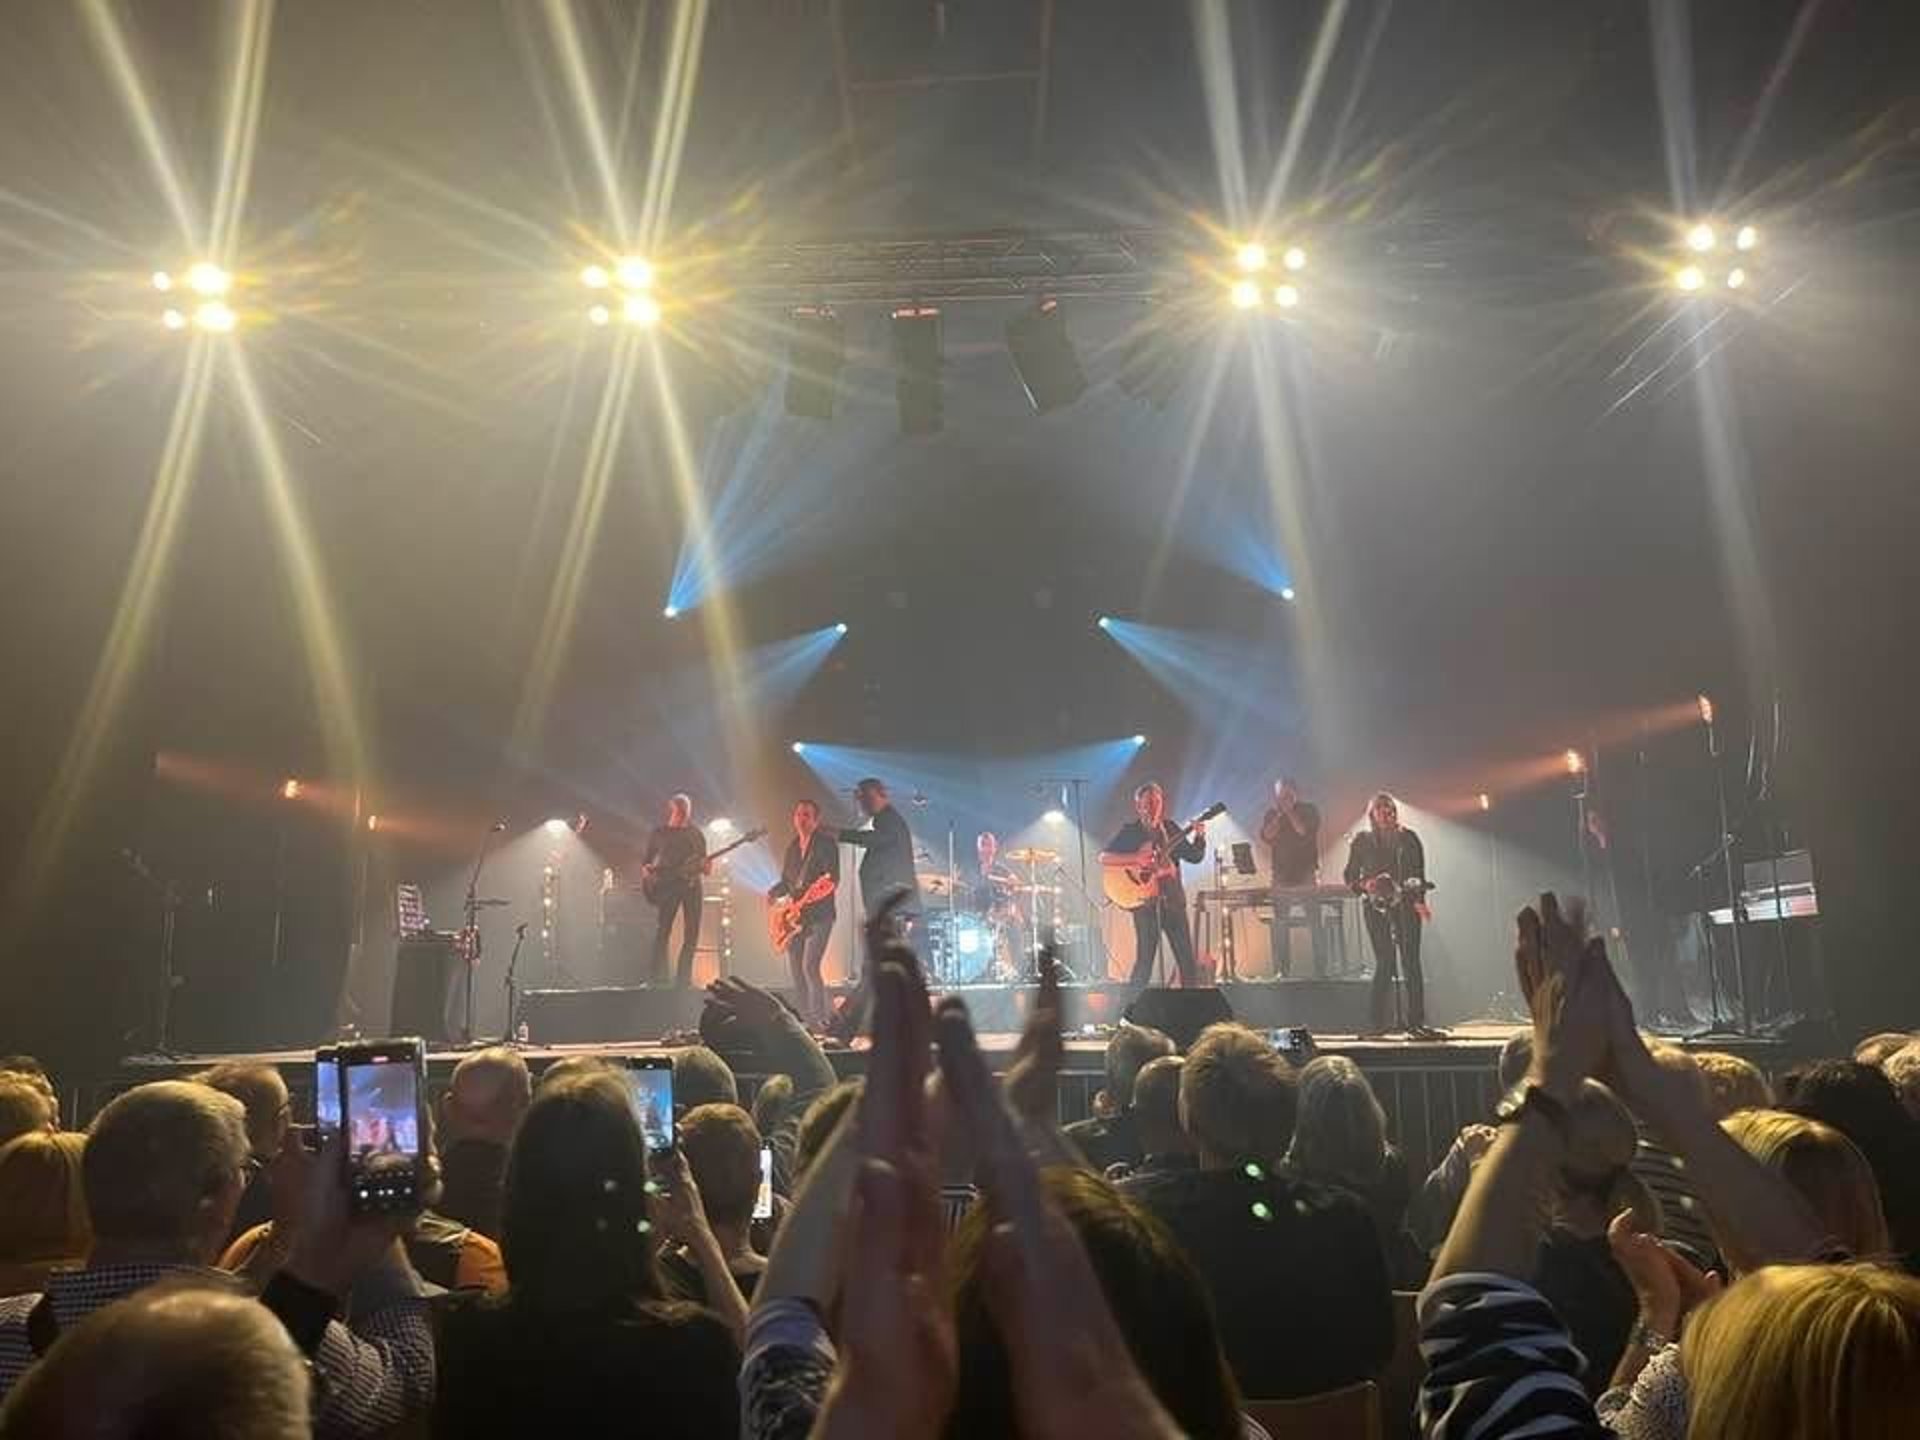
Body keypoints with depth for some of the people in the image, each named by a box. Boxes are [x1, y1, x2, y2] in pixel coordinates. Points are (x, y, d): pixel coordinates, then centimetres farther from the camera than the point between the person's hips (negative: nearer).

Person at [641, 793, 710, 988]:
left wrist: (705, 866, -8)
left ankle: (683, 977, 4)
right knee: (662, 930, -14)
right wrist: (646, 869, -11)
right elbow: (645, 858, 11)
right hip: (666, 886, -3)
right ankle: (656, 975, -13)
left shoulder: (696, 833, 14)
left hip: (691, 885, 3)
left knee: (692, 933, -2)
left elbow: (703, 862, 15)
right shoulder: (659, 833, 9)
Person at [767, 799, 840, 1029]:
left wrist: (825, 888, -33)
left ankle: (820, 1020, -8)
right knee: (795, 968, 7)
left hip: (819, 914, -7)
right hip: (794, 916, 7)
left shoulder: (826, 843, -5)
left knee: (810, 966, -15)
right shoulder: (792, 847, 14)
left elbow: (833, 879, -14)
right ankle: (803, 1017, 19)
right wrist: (773, 892, 3)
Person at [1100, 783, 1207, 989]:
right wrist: (1135, 859, -17)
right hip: (1145, 900, -4)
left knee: (1187, 959, 2)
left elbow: (1195, 856, 12)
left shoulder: (1170, 829, 13)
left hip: (1173, 899, 4)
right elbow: (1104, 858, -5)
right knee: (1145, 961, -8)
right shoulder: (1130, 831, 2)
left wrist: (1199, 837, -7)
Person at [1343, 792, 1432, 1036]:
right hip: (1376, 907, 0)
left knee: (1410, 962, -6)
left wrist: (1420, 900, -10)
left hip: (1405, 905, 0)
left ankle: (1416, 1022, -3)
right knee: (1385, 963, -2)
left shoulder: (1408, 838, 7)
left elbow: (1418, 873, 4)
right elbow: (1350, 876, 11)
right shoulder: (1362, 841, 9)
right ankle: (1379, 1022, 5)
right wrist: (1364, 885, -10)